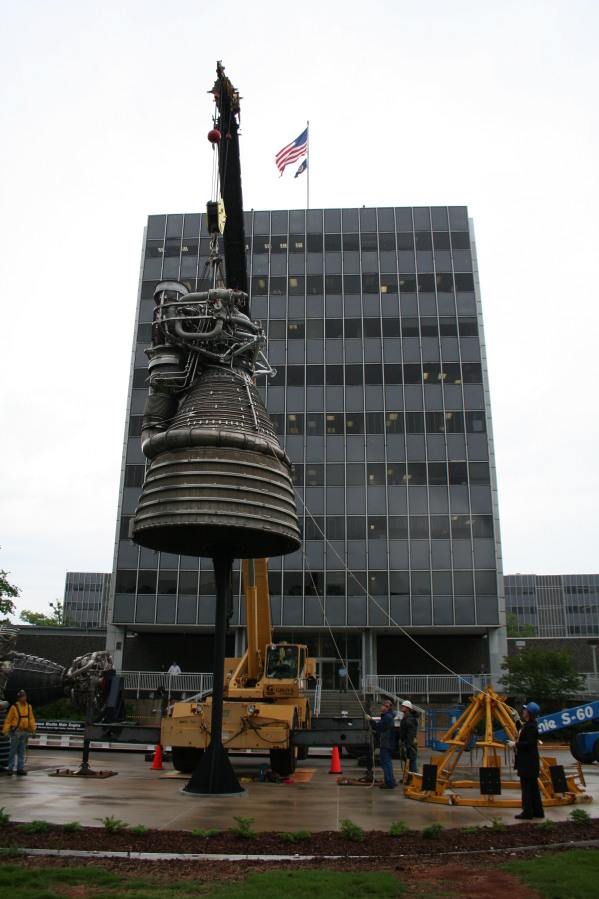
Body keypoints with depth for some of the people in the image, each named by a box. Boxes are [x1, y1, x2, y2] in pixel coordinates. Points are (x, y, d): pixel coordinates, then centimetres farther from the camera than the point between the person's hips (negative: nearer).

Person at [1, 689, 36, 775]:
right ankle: (10, 768, 5)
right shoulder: (14, 707, -7)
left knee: (22, 752, 9)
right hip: (15, 732, -5)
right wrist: (5, 731, -12)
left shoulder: (29, 707, 7)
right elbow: (8, 720, -6)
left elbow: (31, 719, 10)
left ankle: (20, 768, 15)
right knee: (13, 751, -2)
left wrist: (33, 729, 2)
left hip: (25, 732, 5)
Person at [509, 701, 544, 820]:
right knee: (533, 786, 14)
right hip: (527, 762, 10)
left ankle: (527, 812, -2)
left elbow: (529, 743, -24)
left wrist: (515, 744, -16)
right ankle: (537, 811, 19)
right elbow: (521, 735, 26)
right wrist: (517, 721, 22)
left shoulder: (531, 726, -18)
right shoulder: (526, 725, 12)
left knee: (527, 787, -6)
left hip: (528, 763, -10)